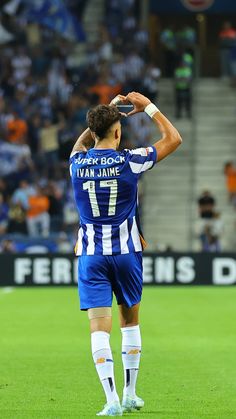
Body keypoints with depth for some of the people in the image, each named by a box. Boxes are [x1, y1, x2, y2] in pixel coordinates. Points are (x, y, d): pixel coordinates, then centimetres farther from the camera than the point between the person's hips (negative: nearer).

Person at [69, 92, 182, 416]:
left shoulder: (78, 164, -1)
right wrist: (148, 107, 10)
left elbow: (82, 142, 26)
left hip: (90, 254, 1)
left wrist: (107, 111, 25)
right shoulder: (129, 161, -9)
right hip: (126, 250, 0)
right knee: (130, 319, 17)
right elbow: (173, 139, 3)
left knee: (99, 326, -6)